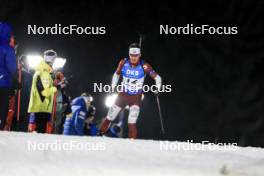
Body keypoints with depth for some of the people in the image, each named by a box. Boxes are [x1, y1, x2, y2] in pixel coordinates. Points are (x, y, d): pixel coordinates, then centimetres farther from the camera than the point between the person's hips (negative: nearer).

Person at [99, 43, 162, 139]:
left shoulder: (144, 66, -18)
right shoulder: (123, 63, -11)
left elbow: (157, 77, -9)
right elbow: (117, 74, 9)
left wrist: (157, 89, -23)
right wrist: (113, 87, 2)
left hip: (136, 98, -3)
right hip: (123, 95, 3)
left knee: (132, 123, -17)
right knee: (109, 118, 7)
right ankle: (100, 136, 26)